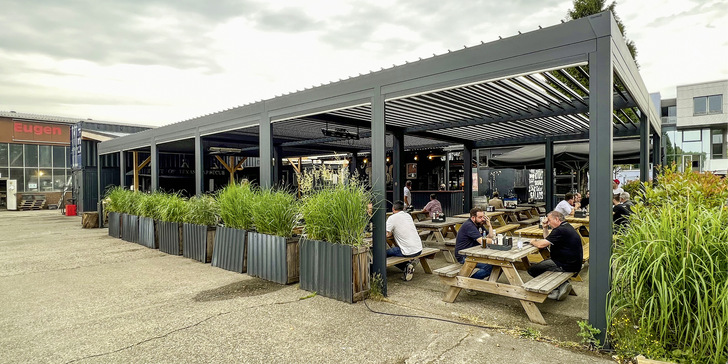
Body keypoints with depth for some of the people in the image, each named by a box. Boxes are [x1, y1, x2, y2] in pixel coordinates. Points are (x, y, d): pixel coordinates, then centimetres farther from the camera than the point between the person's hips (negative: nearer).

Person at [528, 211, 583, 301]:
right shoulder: (566, 227, 12)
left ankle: (559, 287, -5)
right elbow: (548, 241, 21)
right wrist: (545, 228, 12)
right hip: (573, 263, 10)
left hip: (566, 266, -10)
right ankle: (562, 283, 13)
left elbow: (541, 244, -24)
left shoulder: (560, 230, -22)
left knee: (532, 270, -7)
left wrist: (533, 242, -3)